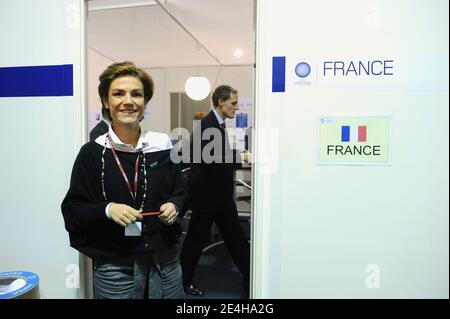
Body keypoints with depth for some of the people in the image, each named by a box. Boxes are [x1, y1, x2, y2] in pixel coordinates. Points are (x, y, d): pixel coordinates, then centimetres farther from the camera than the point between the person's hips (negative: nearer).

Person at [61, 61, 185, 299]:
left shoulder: (162, 145, -1)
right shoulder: (92, 152, -7)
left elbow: (179, 192, 10)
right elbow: (72, 210, -3)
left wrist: (174, 206, -10)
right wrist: (107, 209, -19)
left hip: (165, 261, 3)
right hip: (114, 267, -2)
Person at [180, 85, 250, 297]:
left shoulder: (219, 125, 10)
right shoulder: (206, 126, -19)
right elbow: (210, 161, -25)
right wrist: (240, 158, -20)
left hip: (221, 193, 8)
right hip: (205, 193, -8)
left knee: (236, 237, 10)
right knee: (196, 238, 9)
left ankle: (250, 281, 20)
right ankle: (185, 280, 29)